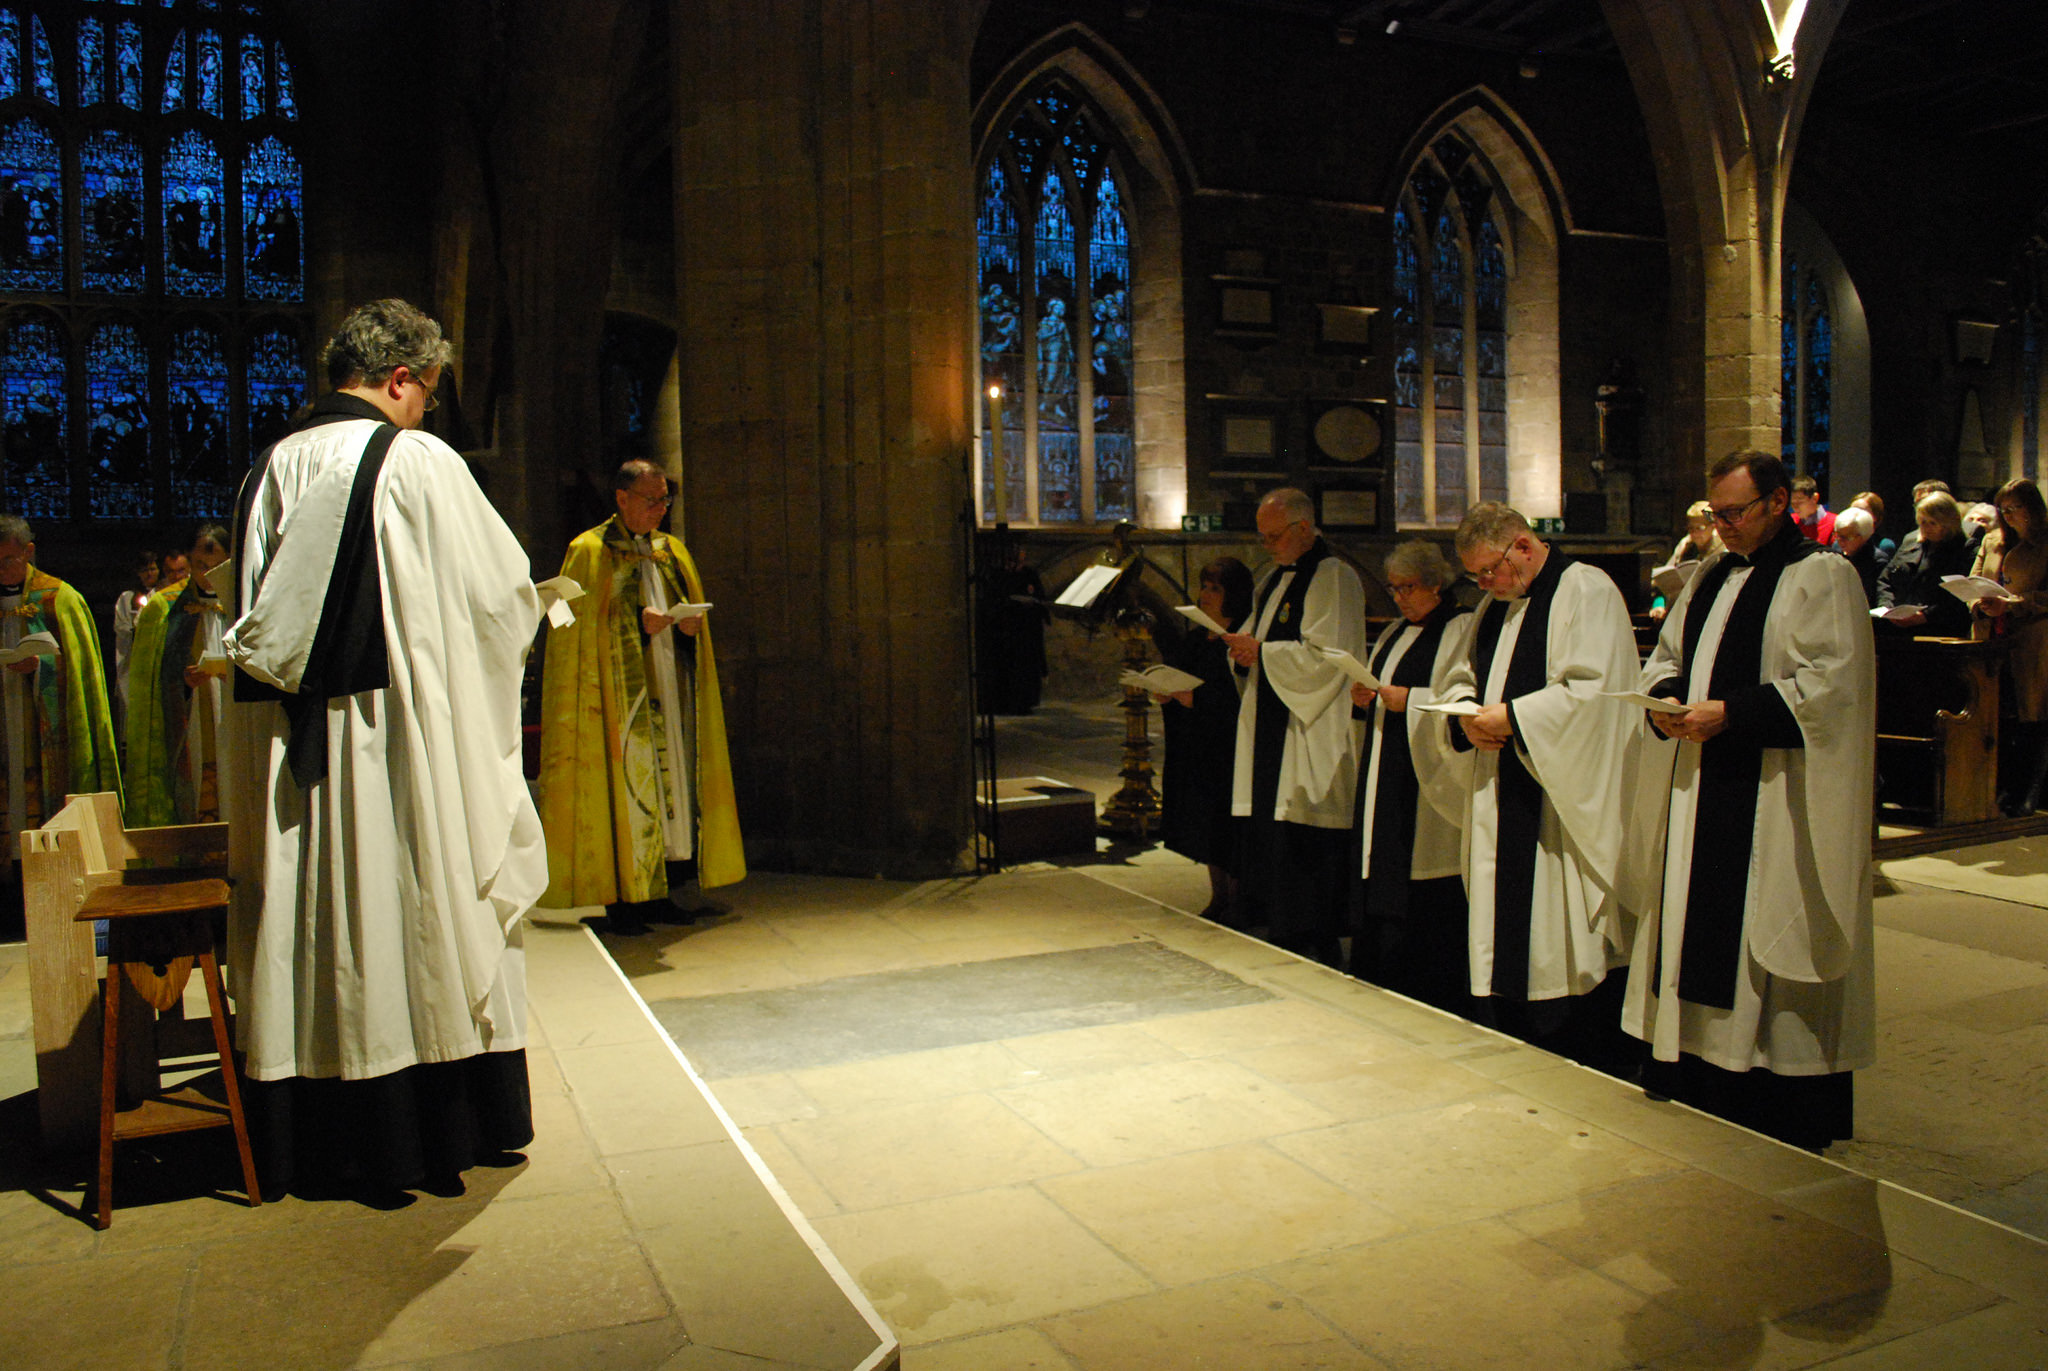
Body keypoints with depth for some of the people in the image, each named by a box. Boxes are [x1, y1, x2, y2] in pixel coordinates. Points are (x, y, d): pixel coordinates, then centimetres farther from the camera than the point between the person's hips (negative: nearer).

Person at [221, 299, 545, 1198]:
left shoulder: (270, 469, 8)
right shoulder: (419, 463, -8)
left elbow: (259, 623, 12)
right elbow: (501, 590, -4)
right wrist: (530, 612, 15)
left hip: (284, 744, 6)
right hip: (397, 732, -5)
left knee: (309, 933, 10)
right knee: (419, 922, 4)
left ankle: (308, 1150, 20)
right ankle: (431, 1135, 13)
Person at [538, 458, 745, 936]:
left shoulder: (673, 552, 17)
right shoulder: (589, 553, -1)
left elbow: (693, 613, 21)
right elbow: (578, 627, -5)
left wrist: (692, 624, -2)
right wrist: (638, 623, -17)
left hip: (670, 691, 6)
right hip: (620, 694, -6)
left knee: (673, 783, 4)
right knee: (625, 786, -8)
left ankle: (657, 894, 12)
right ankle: (620, 900, -2)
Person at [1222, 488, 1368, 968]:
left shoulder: (1332, 577, -11)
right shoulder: (1273, 578, 17)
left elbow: (1325, 657, -18)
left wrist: (1261, 652, -14)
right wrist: (1244, 646, 2)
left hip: (1310, 740, -9)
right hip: (1269, 731, 9)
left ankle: (1319, 955, 3)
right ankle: (1283, 950, 21)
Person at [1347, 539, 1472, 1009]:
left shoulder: (1463, 628, -6)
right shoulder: (1395, 633, 20)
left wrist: (1409, 700, -20)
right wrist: (1364, 697, 2)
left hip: (1430, 782, -8)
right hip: (1387, 779, 8)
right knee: (1384, 890, 9)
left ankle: (1435, 999, 3)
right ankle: (1384, 985, 18)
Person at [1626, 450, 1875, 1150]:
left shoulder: (1822, 577, -5)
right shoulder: (1710, 579, 17)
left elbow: (1829, 685, -14)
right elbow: (1663, 659, 20)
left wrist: (1729, 711, -20)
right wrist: (1669, 697, -2)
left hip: (1775, 804, -7)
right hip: (1698, 798, 7)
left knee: (1764, 946, -3)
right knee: (1696, 940, 8)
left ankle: (1788, 1135, 9)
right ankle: (1698, 1102, 19)